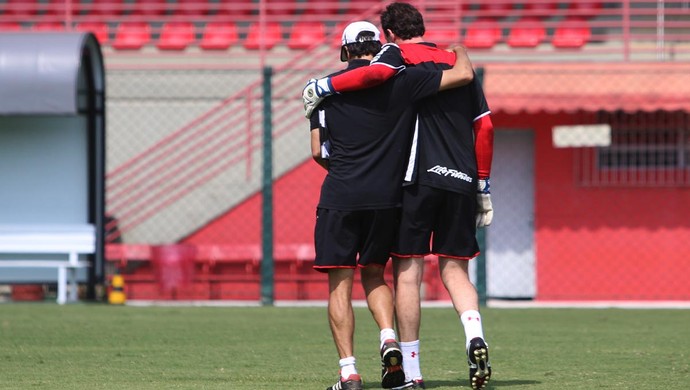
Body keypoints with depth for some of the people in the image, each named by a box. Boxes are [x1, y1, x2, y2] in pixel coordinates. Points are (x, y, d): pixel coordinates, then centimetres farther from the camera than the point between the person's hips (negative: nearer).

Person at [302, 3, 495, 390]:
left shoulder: (398, 53, 3)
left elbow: (378, 72, -22)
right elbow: (485, 127, 17)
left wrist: (324, 86, -11)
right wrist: (484, 186, 22)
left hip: (420, 178, -5)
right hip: (462, 180, 5)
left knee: (408, 271, 1)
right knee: (455, 269, 11)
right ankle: (475, 337, -15)